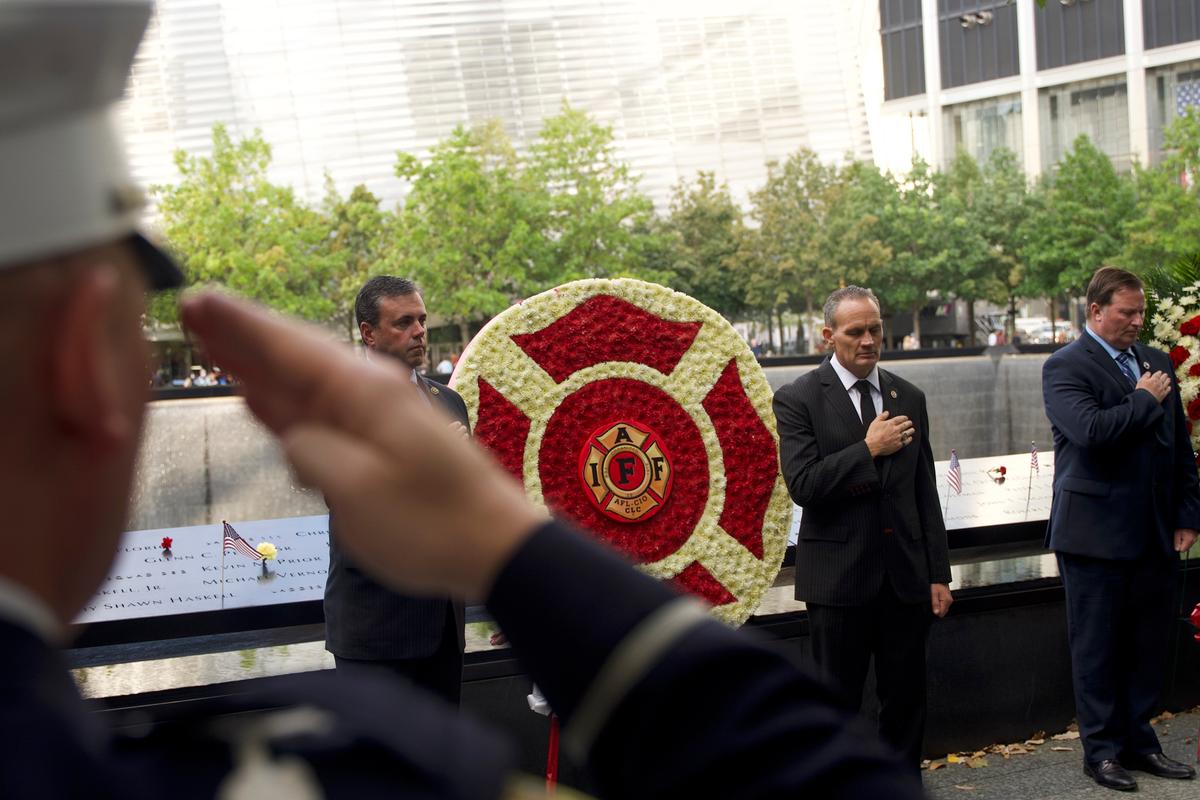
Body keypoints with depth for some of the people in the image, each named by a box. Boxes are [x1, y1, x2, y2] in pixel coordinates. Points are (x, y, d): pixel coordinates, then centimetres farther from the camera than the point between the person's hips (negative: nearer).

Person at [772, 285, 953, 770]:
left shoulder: (909, 398, 9)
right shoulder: (797, 399, -5)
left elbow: (925, 493, 10)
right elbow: (802, 485, -16)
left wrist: (938, 573, 7)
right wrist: (869, 449, -17)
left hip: (905, 575, 4)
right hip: (838, 576, -4)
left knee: (906, 698, 11)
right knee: (837, 703, 5)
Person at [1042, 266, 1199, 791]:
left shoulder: (1157, 363, 13)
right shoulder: (1065, 367, -8)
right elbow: (1090, 429, -25)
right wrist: (1145, 400, -12)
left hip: (1154, 532, 6)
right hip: (1097, 532, -6)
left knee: (1148, 645, 11)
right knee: (1098, 648, 4)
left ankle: (1138, 742, 23)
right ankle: (1102, 750, 13)